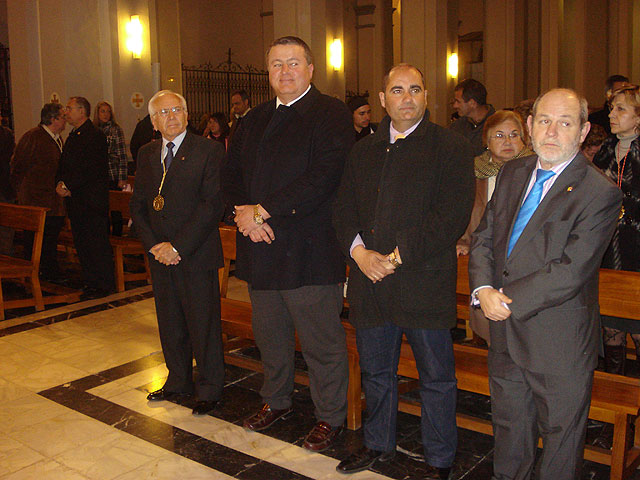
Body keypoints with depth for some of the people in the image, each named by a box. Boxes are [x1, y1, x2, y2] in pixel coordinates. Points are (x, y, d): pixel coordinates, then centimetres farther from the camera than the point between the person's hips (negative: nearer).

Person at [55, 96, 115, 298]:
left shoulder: (95, 136, -12)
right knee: (81, 243, 13)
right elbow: (63, 165, 17)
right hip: (75, 201, 9)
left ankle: (103, 285, 6)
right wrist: (60, 183, -2)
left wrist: (69, 186, -17)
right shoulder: (73, 137, 18)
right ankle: (90, 282, 22)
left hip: (92, 201, -9)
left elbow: (90, 170, -19)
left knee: (97, 243, -3)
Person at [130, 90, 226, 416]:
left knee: (203, 324, 2)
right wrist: (153, 245, -4)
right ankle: (178, 382, 33)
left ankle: (209, 389, 19)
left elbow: (213, 205, -13)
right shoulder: (146, 154, 11)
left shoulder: (209, 150, -7)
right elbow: (137, 205, 12)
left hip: (196, 255, -5)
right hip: (159, 255, 6)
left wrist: (177, 246, -16)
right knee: (170, 324, 15)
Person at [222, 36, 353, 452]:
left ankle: (331, 417, 23)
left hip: (309, 251, -6)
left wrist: (263, 211, -17)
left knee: (322, 342, 4)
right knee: (270, 337, 20)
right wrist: (245, 214, -7)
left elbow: (323, 178, -19)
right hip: (260, 248, 7)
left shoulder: (331, 114, -7)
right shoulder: (255, 119, 16)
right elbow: (232, 174, 13)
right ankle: (277, 401, 41)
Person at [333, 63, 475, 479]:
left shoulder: (452, 147, -3)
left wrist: (398, 256, -17)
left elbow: (453, 217, -13)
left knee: (437, 376, 8)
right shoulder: (364, 151, 14)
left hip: (425, 283, -4)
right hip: (369, 281, 5)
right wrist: (358, 251, -7)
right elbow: (344, 207, 11)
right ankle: (379, 444, 39)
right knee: (375, 371, 18)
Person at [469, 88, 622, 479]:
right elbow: (484, 238, 5)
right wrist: (483, 290, -12)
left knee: (560, 438, 14)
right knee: (509, 430, 24)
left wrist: (509, 300, -21)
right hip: (506, 332, 6)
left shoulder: (600, 193, -16)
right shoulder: (512, 173, 5)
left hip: (560, 344, -5)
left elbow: (571, 271, -23)